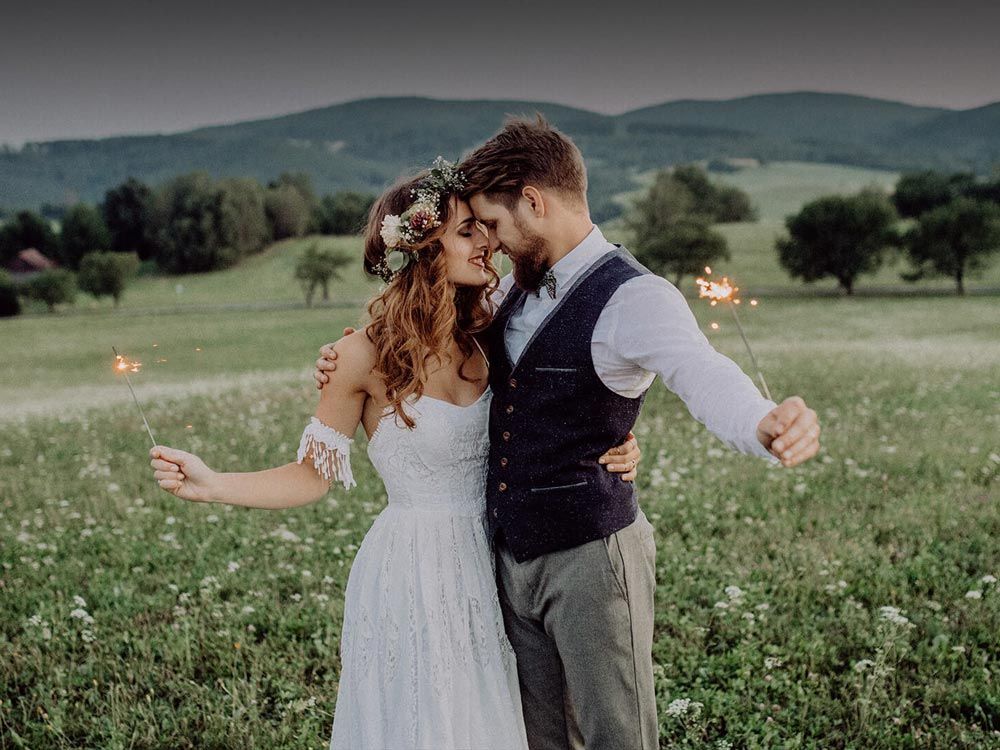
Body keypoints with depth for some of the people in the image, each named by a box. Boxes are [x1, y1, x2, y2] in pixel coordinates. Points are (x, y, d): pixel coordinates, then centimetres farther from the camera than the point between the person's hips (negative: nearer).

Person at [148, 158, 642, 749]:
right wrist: (211, 485, -18)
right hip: (412, 573, -5)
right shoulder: (368, 355, -14)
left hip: (483, 565, 5)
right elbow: (313, 475, -7)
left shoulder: (483, 341, 0)